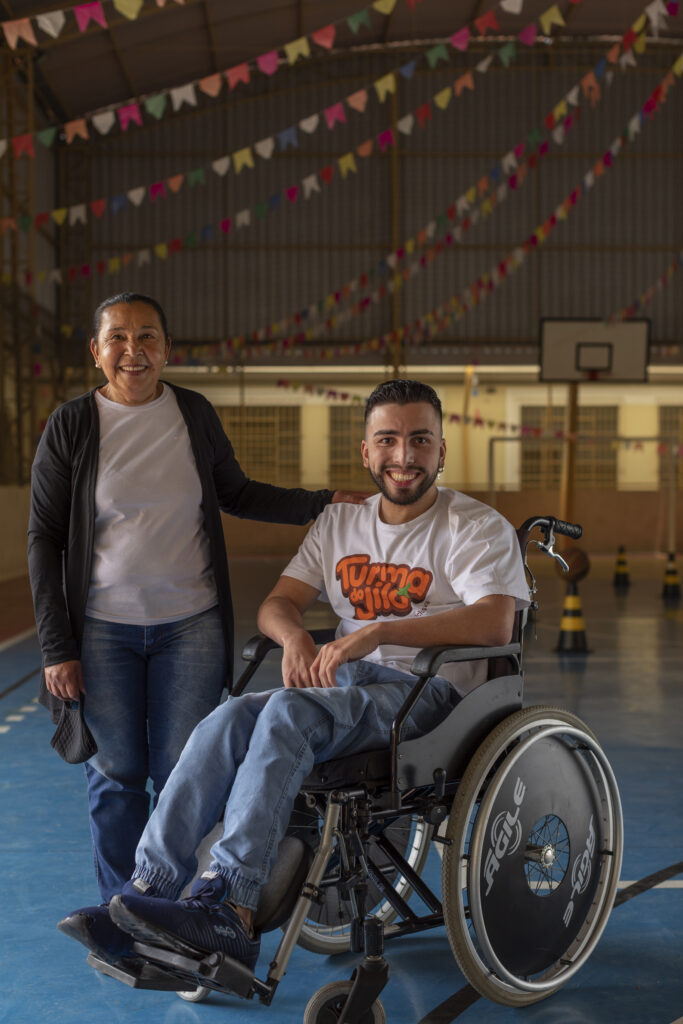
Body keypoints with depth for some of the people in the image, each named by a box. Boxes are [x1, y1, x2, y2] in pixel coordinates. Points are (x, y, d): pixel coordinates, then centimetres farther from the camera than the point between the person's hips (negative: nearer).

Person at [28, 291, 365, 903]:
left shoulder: (195, 415, 4)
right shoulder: (72, 426, -2)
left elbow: (236, 493, 18)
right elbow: (44, 537, 0)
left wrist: (321, 504, 5)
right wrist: (57, 647, -5)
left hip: (190, 625, 1)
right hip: (102, 629, -1)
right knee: (116, 774, 4)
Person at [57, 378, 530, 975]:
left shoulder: (478, 528, -1)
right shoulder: (339, 523, 18)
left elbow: (496, 622, -19)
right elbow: (279, 602, 14)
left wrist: (380, 632, -28)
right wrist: (295, 638, -12)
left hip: (428, 688, -5)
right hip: (343, 679, 6)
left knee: (289, 713, -33)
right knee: (231, 718, -24)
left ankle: (228, 911, -37)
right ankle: (146, 897, -28)